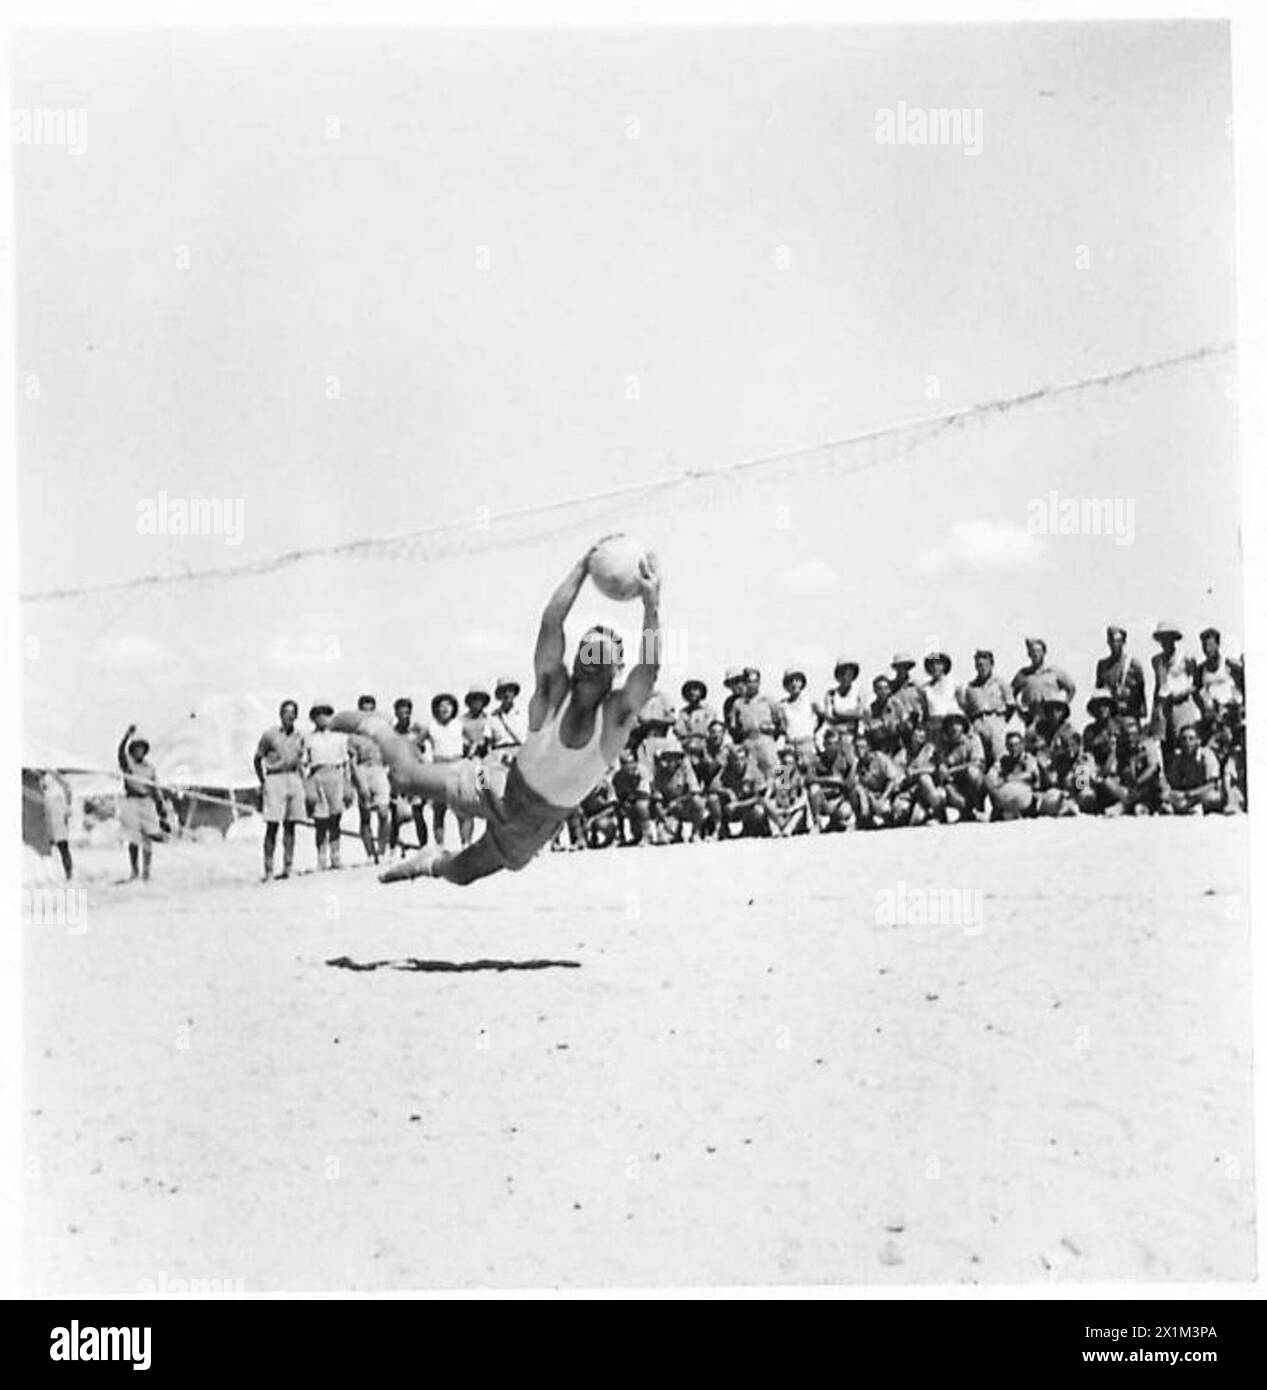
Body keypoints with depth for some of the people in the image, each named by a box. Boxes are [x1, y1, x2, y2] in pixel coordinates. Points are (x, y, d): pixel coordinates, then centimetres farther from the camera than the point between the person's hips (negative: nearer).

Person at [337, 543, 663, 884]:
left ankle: (434, 861, 56)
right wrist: (582, 567, -37)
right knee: (407, 775, -13)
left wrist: (651, 604, -50)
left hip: (537, 823, 1)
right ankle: (376, 727, 21)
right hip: (504, 791, -1)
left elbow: (650, 666, -39)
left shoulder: (617, 713, -20)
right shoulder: (553, 691, -19)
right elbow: (551, 621, -32)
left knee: (459, 873, 19)